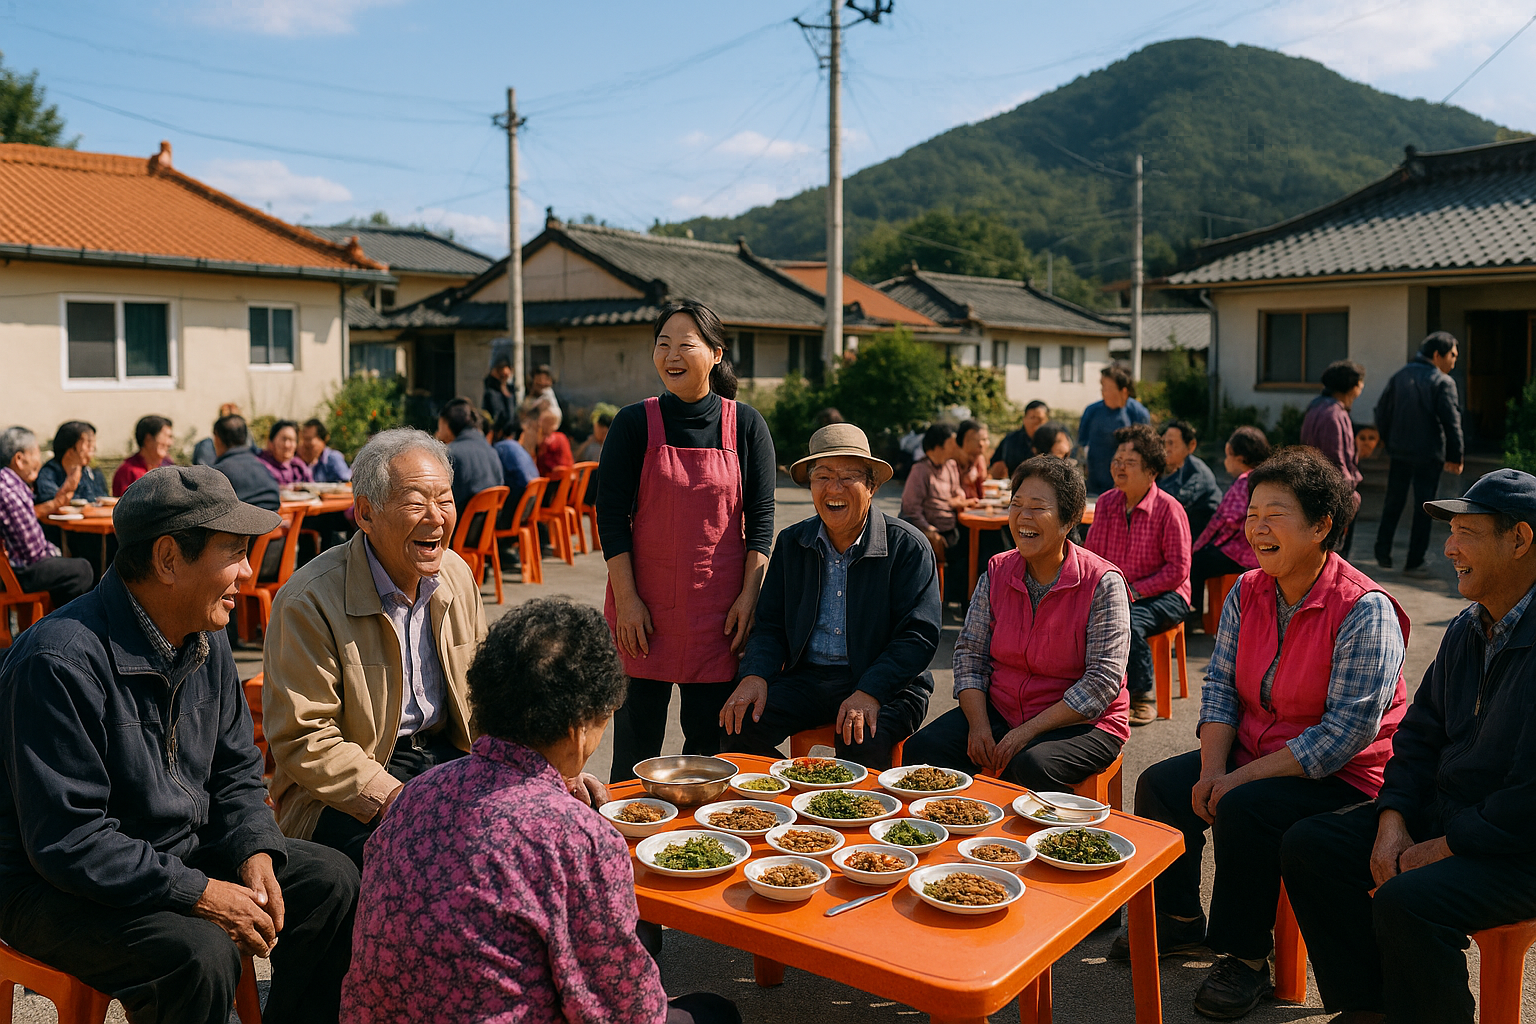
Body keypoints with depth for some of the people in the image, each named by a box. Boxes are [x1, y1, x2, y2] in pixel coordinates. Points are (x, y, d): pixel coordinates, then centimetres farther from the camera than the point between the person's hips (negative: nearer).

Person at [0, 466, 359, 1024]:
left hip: (185, 850, 8)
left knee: (331, 880, 0)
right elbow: (66, 840, -26)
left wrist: (255, 853, -8)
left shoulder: (204, 640, 2)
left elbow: (235, 770, 11)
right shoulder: (62, 661, -25)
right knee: (201, 954, -32)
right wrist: (201, 894, -25)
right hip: (59, 888, -8)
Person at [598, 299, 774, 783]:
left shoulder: (746, 425, 1)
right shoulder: (635, 423, -1)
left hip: (719, 609, 1)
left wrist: (750, 597, -5)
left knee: (710, 735, 9)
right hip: (644, 606, 0)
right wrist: (626, 599, -9)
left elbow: (761, 518, 1)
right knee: (636, 735, 7)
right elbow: (610, 512, -3)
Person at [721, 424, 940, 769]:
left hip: (887, 684, -4)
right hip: (807, 680, 4)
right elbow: (770, 624, 12)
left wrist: (869, 693, -23)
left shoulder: (909, 546, -3)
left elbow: (919, 635, -9)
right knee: (740, 725, -21)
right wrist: (755, 675, -9)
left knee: (862, 744, -34)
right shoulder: (791, 543, 11)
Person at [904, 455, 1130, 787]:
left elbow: (1103, 681, -16)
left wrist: (1028, 731, -20)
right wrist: (979, 724, -12)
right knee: (922, 750, -18)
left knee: (1031, 766, -36)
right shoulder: (996, 572, 3)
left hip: (1081, 722, -4)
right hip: (999, 710, 4)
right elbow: (969, 653, 5)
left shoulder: (1103, 583, -12)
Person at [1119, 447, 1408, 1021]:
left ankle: (1244, 958, -7)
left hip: (1342, 776, -7)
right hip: (1253, 753, 7)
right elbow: (1220, 686, 4)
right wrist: (1213, 768, -13)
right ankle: (1179, 917, 14)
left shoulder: (1365, 611, -20)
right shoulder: (1246, 594, 1)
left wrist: (1241, 778, -25)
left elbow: (1348, 732, -24)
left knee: (1242, 809, -29)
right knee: (1160, 784, -9)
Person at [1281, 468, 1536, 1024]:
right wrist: (1392, 822, -3)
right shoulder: (1466, 630, 9)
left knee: (1406, 901, -31)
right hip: (1440, 811, 9)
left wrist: (1442, 848, -19)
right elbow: (1420, 733, 12)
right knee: (1308, 845, -3)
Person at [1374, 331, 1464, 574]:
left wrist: (1388, 442, 16)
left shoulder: (1400, 376, 6)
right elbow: (1451, 422, -13)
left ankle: (1383, 554, 11)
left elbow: (1382, 411, 9)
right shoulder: (1443, 382, -11)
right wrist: (1455, 457, -6)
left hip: (1399, 452, 5)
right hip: (1428, 456, -5)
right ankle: (1414, 562, 8)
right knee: (1423, 507, 4)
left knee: (1393, 502, 14)